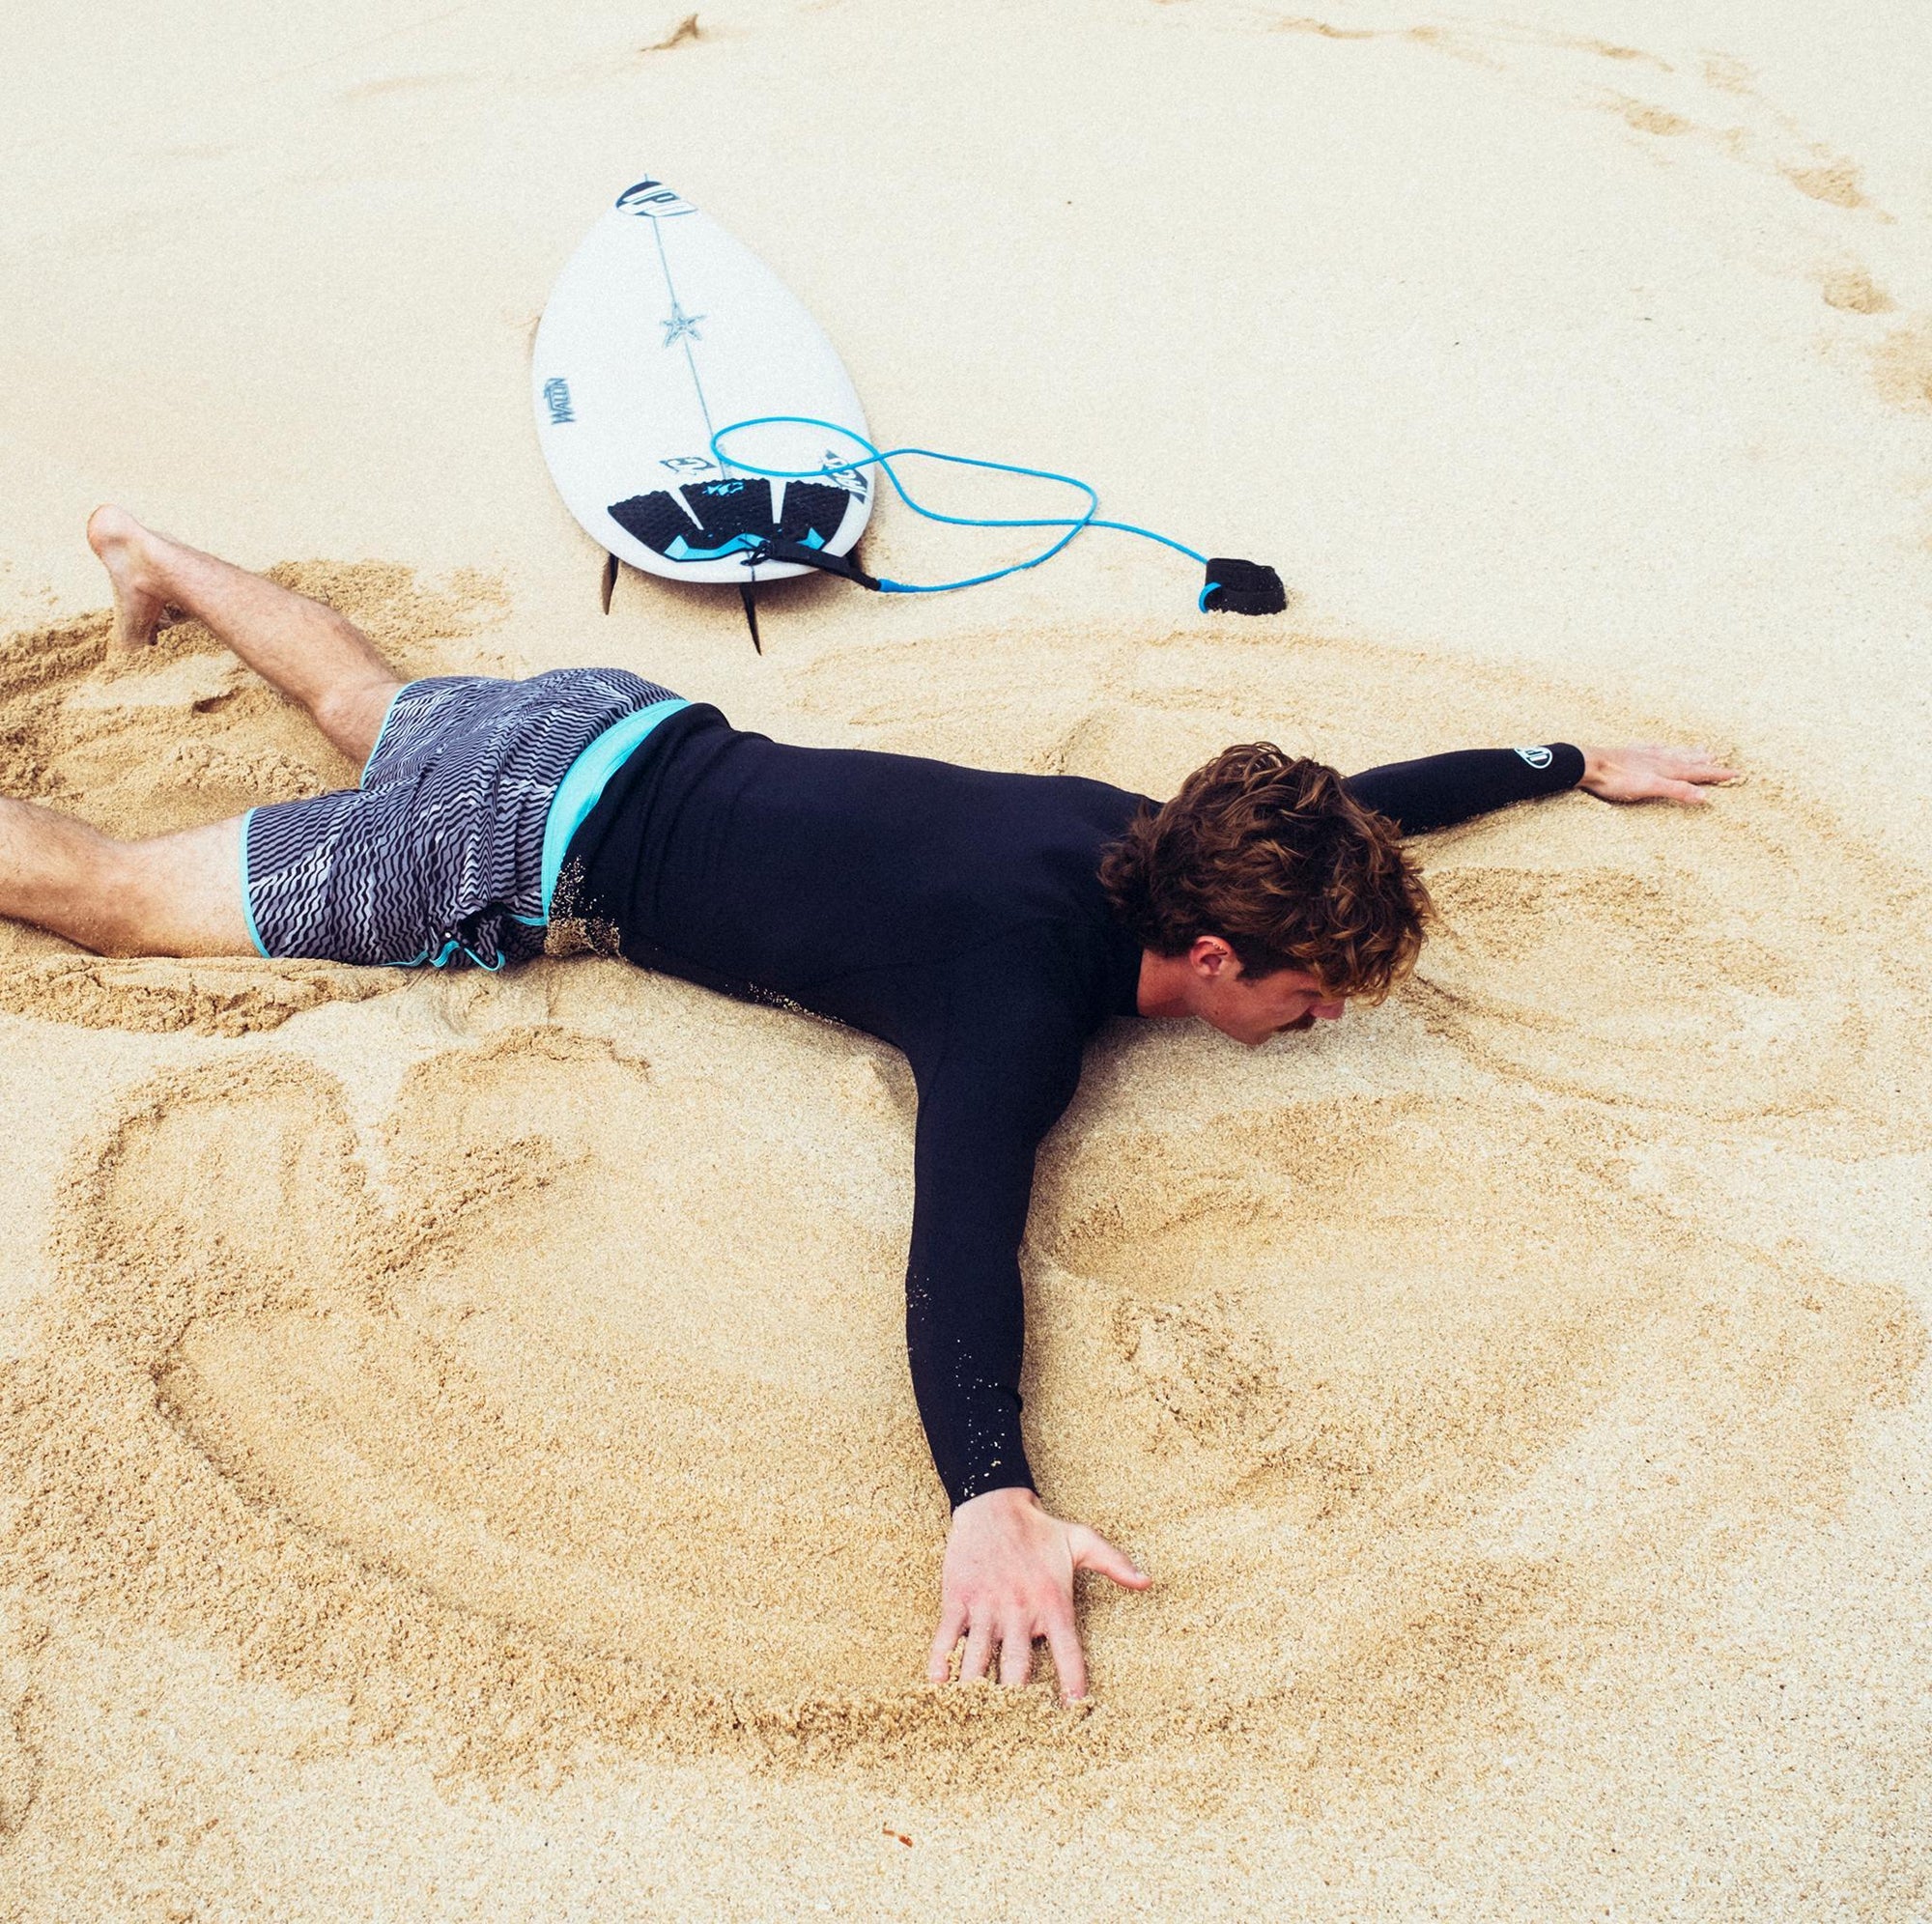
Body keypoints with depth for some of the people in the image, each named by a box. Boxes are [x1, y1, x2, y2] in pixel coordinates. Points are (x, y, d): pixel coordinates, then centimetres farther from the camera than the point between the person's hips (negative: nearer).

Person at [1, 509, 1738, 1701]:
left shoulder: (1151, 838, -9)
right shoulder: (1029, 993, -32)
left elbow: (1357, 801, 8)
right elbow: (960, 1235, -47)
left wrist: (1576, 764, 16)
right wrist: (992, 1500, -60)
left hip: (627, 728, 8)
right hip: (535, 854, -8)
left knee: (370, 712, 35)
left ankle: (160, 560, 55)